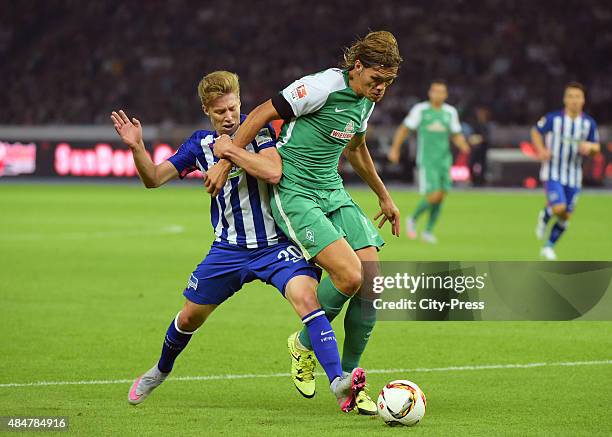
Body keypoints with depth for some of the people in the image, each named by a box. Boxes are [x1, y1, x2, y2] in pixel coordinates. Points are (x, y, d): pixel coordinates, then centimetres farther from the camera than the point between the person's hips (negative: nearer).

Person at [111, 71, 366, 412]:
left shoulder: (258, 129, -9)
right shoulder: (200, 144, 4)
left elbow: (273, 172, -26)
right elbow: (154, 178, 5)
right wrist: (137, 147, -12)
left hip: (276, 243, -4)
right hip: (229, 249, 4)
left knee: (306, 296, -28)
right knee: (190, 317, 15)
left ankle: (339, 383, -36)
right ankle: (160, 372, 45)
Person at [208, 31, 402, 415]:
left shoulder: (367, 101, 9)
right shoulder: (322, 87, -17)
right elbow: (262, 114, -11)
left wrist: (384, 196, 37)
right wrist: (227, 162, -10)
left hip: (333, 193, 8)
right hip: (294, 194, -8)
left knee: (372, 283, -6)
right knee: (349, 276, -23)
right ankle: (305, 345, 6)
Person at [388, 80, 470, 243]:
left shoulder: (450, 112, 8)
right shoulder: (420, 110, -3)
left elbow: (456, 135, 15)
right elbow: (404, 129, 4)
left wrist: (463, 146, -5)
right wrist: (395, 149, 1)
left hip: (444, 160, 5)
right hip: (426, 160, -5)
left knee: (440, 197, 1)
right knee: (433, 195, -14)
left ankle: (428, 232, 14)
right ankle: (412, 220, 11)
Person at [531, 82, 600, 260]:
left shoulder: (589, 123, -2)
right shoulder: (553, 118, -10)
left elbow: (597, 147, 7)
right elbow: (536, 131, 6)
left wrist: (589, 146, -17)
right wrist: (541, 150, -11)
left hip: (573, 176, 4)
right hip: (553, 173, -4)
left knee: (566, 216, 6)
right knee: (559, 208, -22)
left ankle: (549, 247, 26)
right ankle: (545, 216, 14)